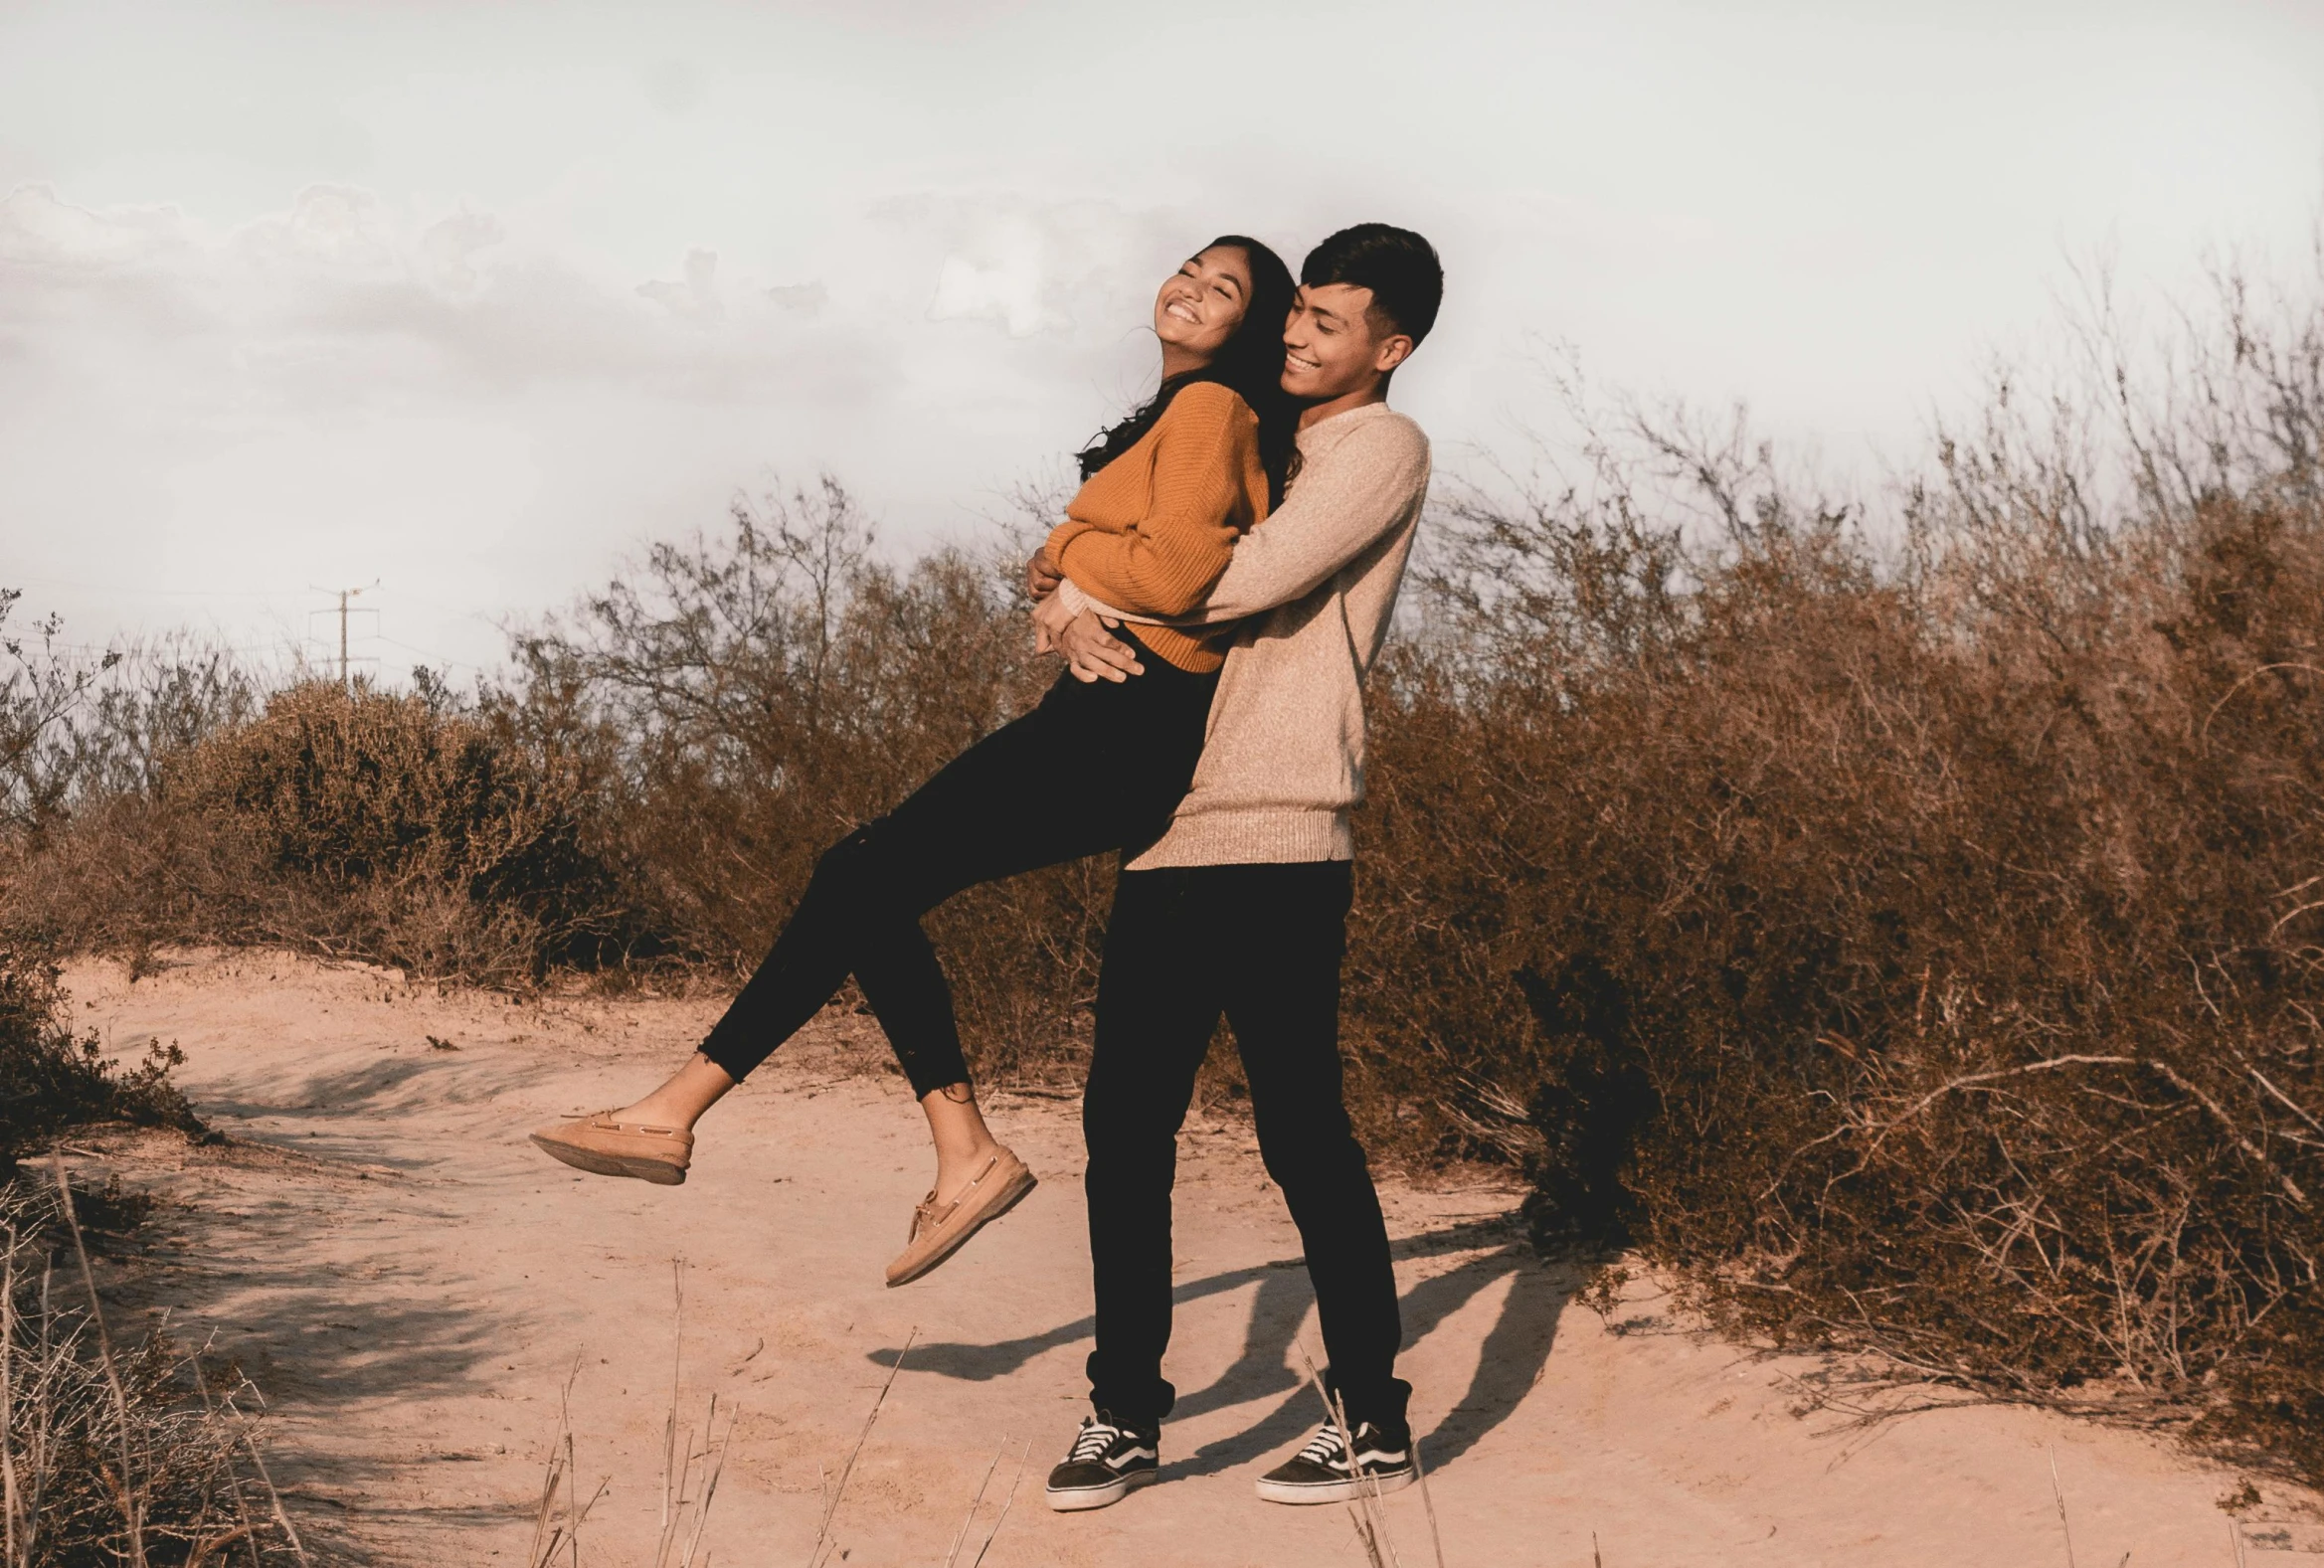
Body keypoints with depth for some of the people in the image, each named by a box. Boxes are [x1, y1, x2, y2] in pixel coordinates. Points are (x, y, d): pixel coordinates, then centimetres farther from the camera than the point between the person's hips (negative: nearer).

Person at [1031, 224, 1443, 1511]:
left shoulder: (1382, 448, -1)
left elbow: (1256, 577, -16)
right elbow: (1076, 549, 18)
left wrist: (1089, 586, -5)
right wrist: (1070, 599, -6)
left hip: (1276, 841, -7)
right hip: (1163, 829, 7)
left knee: (1303, 1133, -3)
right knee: (1124, 1125, 5)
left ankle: (1372, 1421, 9)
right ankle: (1125, 1413, 14)